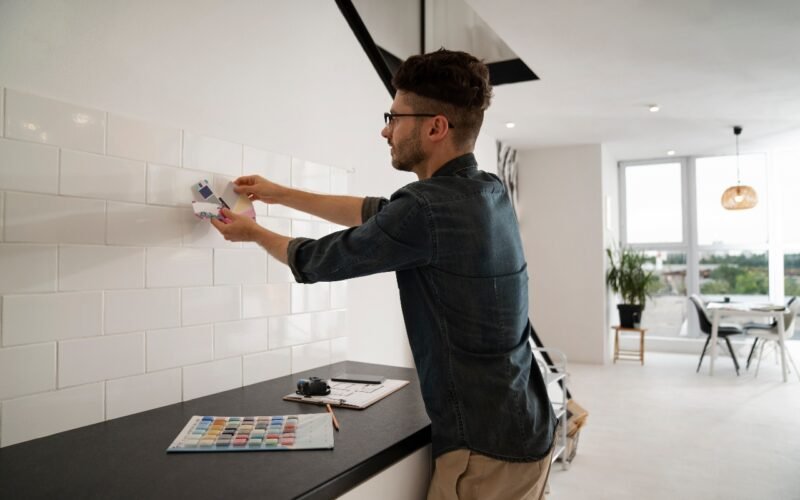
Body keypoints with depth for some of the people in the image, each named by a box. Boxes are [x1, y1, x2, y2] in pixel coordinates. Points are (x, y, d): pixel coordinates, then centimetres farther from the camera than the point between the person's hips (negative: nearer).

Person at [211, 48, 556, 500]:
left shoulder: (427, 208, -25)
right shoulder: (490, 192, 2)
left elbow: (319, 260, -9)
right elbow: (378, 213, 13)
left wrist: (253, 233, 11)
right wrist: (282, 194, 19)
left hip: (487, 448, -8)